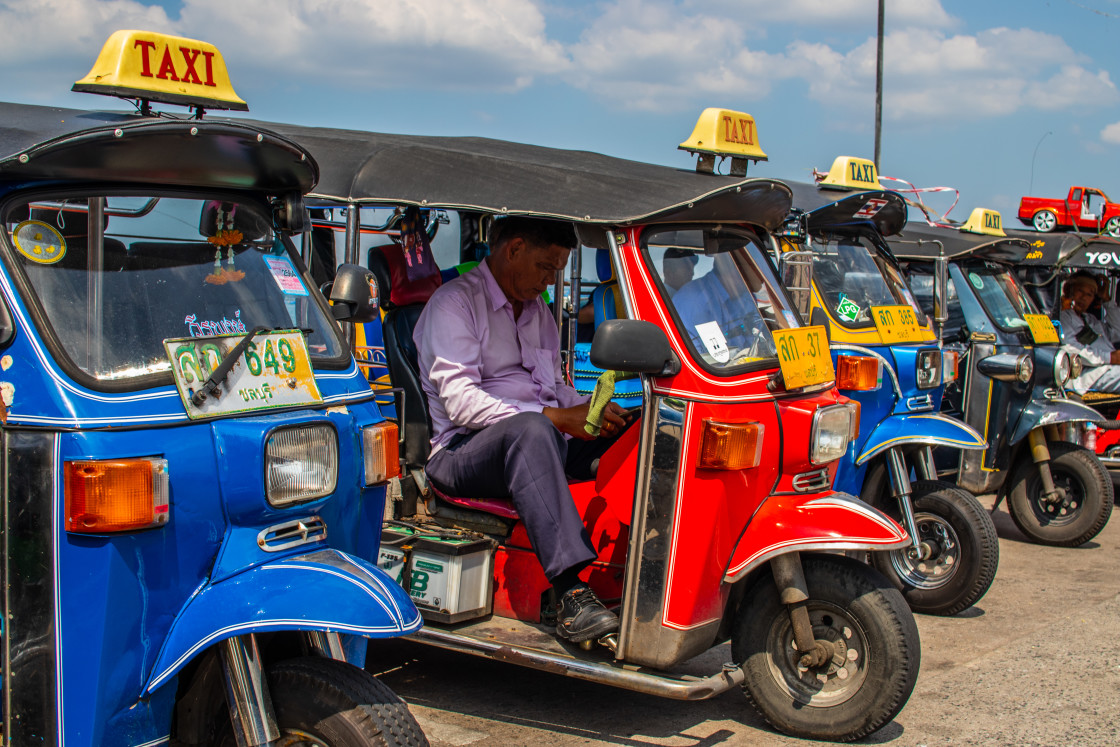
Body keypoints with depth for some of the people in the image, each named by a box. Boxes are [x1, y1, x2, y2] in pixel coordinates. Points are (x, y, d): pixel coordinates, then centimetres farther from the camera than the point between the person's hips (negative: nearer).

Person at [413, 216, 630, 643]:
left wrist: (591, 411, 2)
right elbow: (460, 401, -16)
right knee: (531, 431, -41)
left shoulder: (539, 312, 24)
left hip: (540, 443, 7)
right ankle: (571, 596, -49)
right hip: (464, 449, -7)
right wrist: (556, 418, -23)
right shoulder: (454, 303, -3)